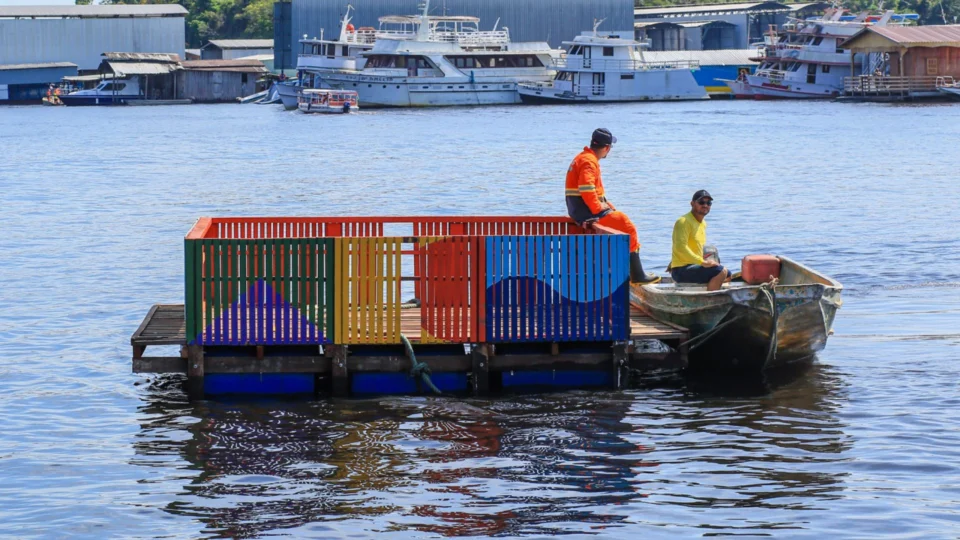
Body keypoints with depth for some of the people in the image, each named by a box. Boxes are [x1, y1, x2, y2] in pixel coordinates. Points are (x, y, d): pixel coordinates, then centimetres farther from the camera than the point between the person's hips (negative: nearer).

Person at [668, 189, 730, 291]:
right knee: (721, 271, -24)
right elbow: (680, 248, -25)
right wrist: (703, 262, -26)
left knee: (727, 275, 18)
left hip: (693, 266, 10)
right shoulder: (684, 221, -13)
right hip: (681, 270, -10)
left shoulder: (703, 224, 18)